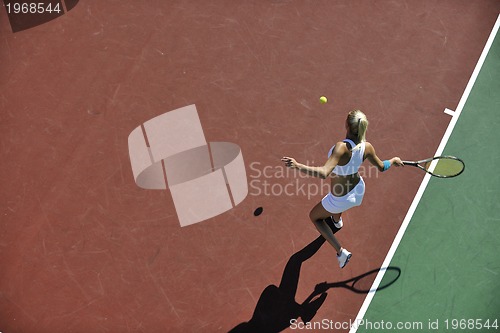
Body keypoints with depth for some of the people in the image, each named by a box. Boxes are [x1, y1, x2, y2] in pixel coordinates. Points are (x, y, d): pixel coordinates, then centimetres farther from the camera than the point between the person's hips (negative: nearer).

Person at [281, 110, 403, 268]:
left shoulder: (342, 147, -39)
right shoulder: (367, 147, -19)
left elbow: (324, 173, -49)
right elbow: (382, 167, -2)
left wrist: (297, 165, -51)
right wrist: (394, 160, 19)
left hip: (340, 200, -6)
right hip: (358, 189, 6)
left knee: (314, 217, 22)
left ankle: (341, 252, 14)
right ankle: (337, 220, 73)